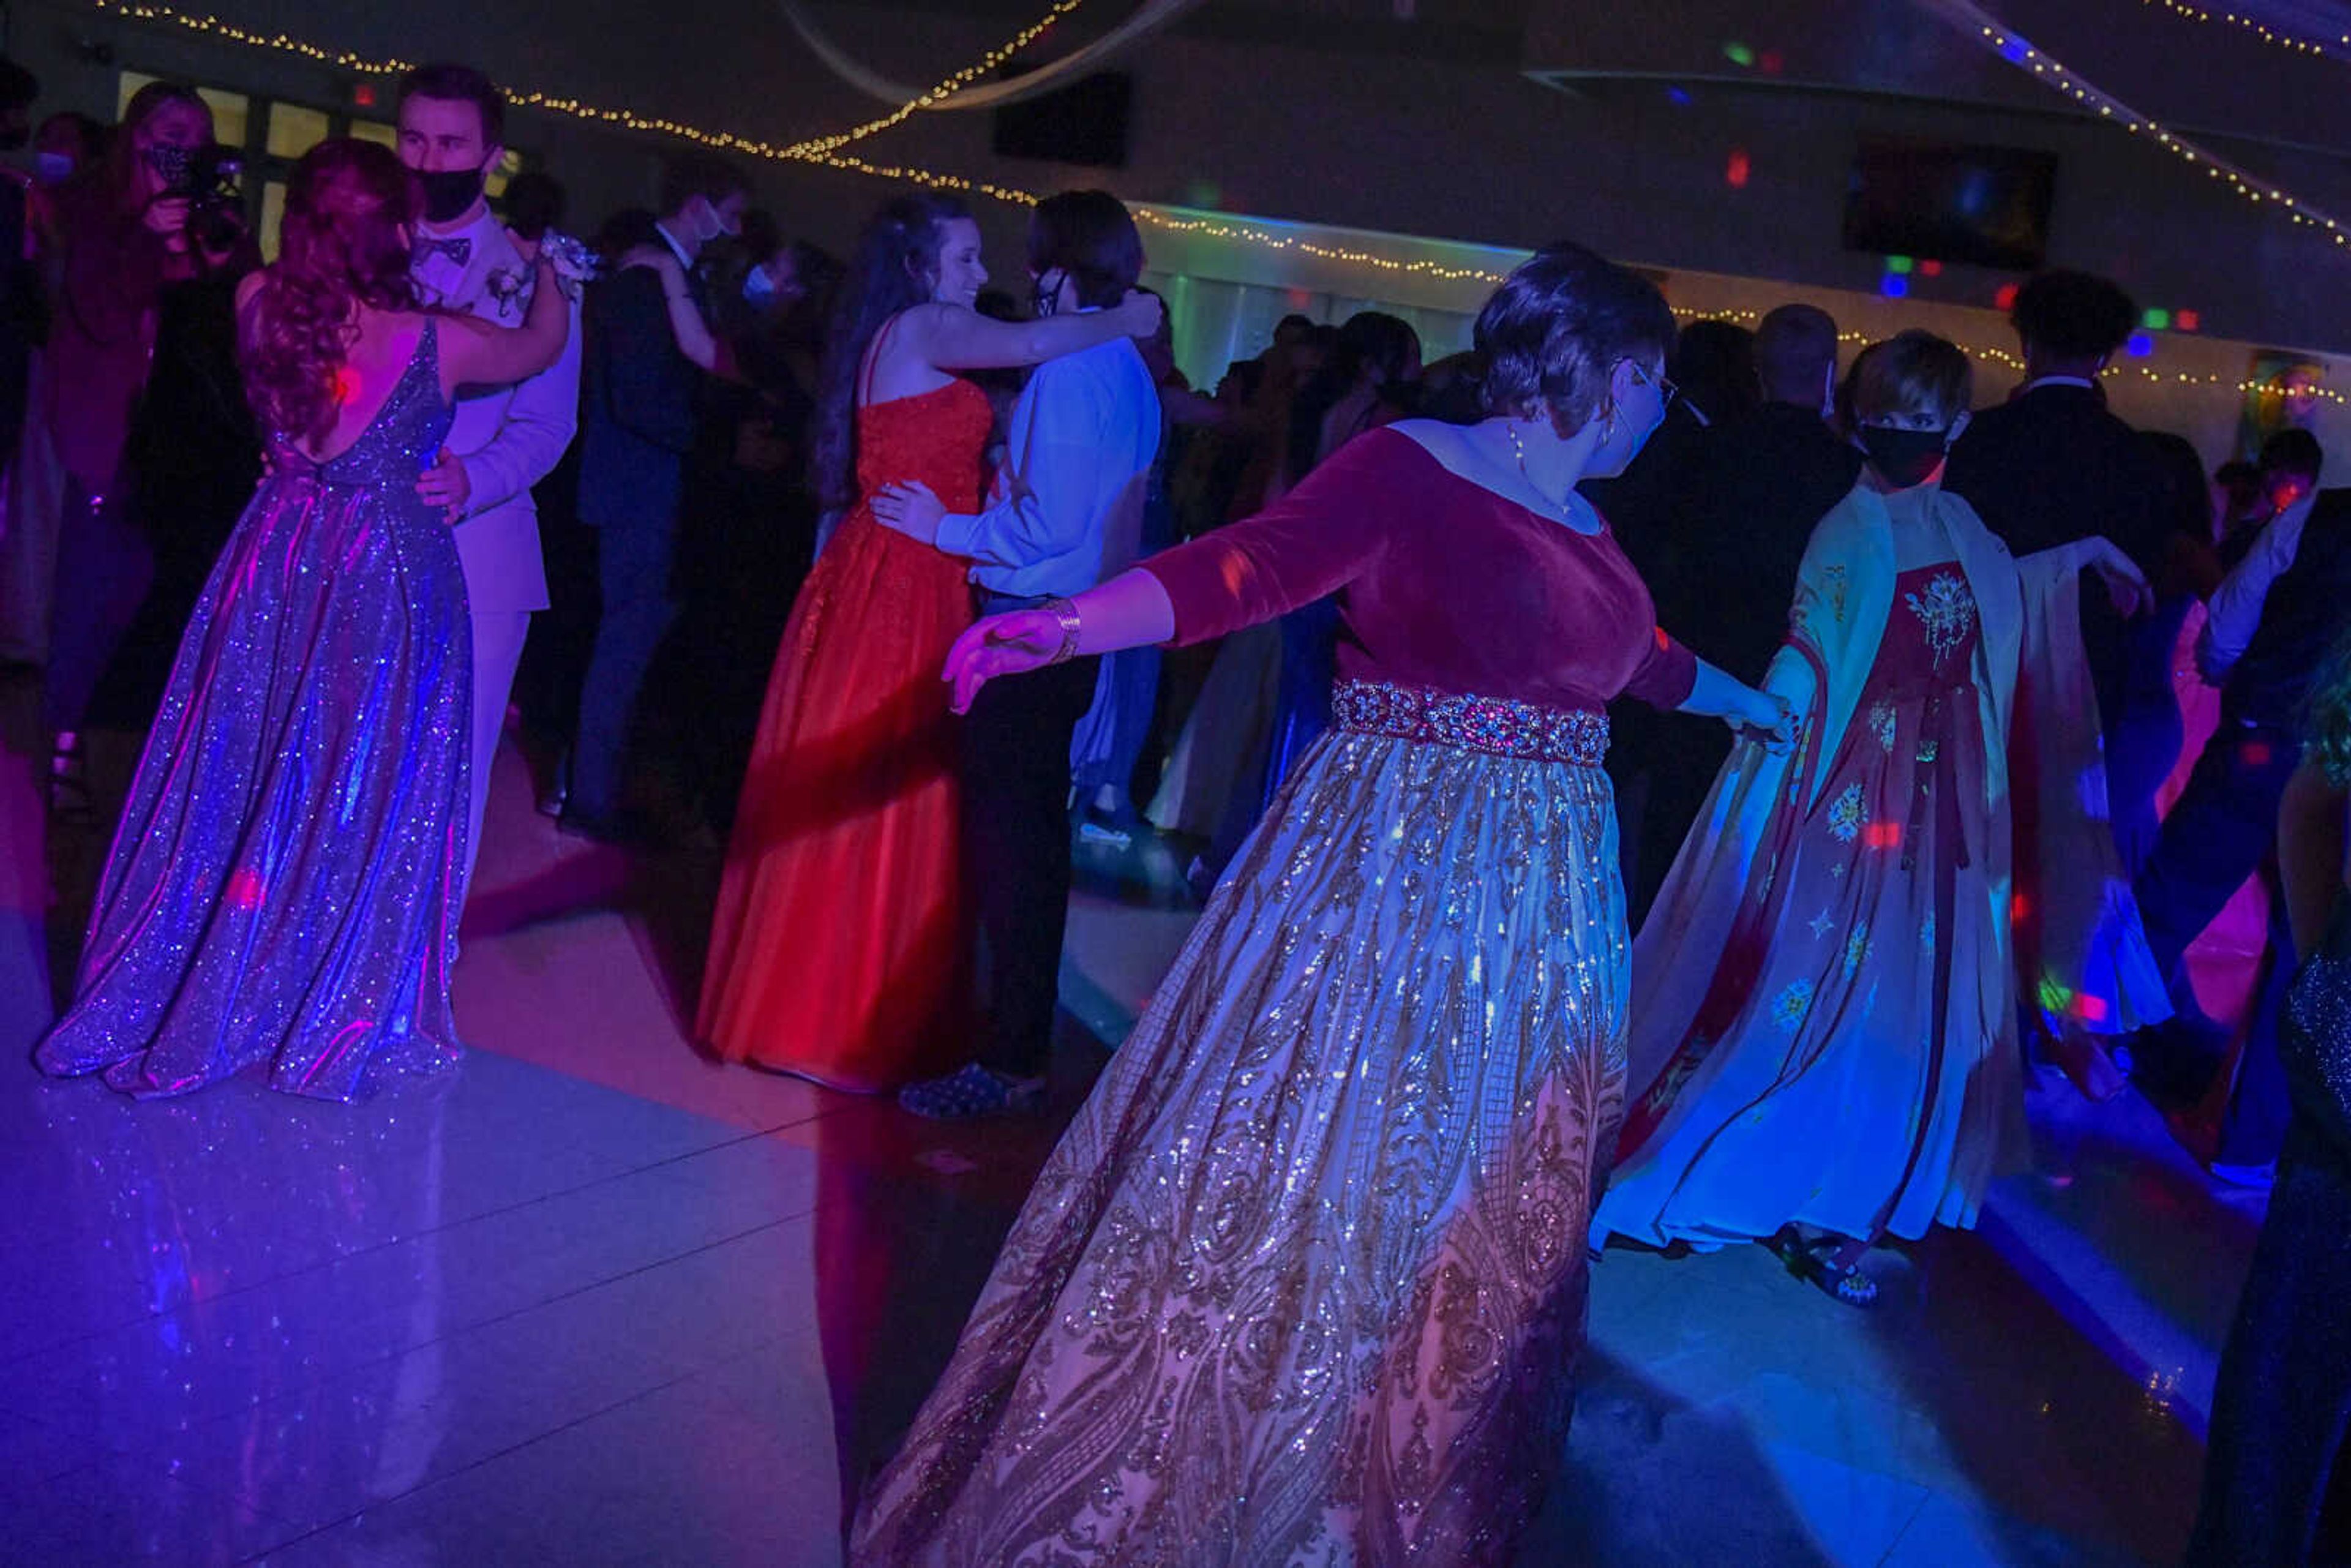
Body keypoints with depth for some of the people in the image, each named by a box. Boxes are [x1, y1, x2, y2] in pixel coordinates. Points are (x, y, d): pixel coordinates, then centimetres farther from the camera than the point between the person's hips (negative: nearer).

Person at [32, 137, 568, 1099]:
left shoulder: (261, 305, -9)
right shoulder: (440, 344, -16)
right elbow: (544, 344, 5)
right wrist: (545, 264, 20)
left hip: (274, 567, 4)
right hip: (389, 580, -4)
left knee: (233, 776, 15)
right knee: (357, 798, 8)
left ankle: (162, 999, 27)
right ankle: (323, 1019, 20)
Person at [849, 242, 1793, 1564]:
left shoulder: (1588, 529, 12)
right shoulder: (1412, 468, -11)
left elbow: (1641, 657, 31)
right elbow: (1254, 564, -24)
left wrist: (1740, 700, 49)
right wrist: (1072, 625, -39)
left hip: (1542, 907, 7)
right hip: (1384, 879, -7)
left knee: (1479, 1210, 14)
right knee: (1294, 1170, -1)